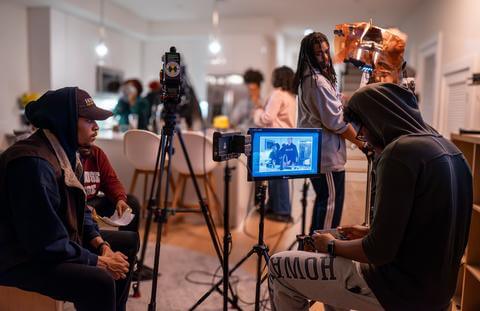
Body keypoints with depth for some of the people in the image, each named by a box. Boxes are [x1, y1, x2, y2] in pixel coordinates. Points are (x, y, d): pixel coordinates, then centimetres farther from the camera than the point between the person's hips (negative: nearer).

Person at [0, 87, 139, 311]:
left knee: (128, 242, 13)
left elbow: (78, 209, 11)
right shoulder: (34, 162, -28)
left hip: (60, 242, 10)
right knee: (100, 282, -31)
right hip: (23, 260, -10)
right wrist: (99, 262, -19)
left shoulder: (66, 151, 3)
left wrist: (101, 244, -3)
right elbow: (48, 243, -28)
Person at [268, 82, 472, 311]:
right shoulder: (446, 147, 6)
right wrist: (369, 233, 16)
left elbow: (380, 251, -23)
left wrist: (332, 246, -5)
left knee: (279, 266, 1)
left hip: (402, 291, -9)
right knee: (335, 255, 29)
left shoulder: (400, 151, -22)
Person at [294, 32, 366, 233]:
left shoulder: (305, 79, 13)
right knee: (331, 204, -3)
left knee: (323, 200, 19)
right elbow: (335, 121, -18)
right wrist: (361, 142, -7)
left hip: (314, 152, 11)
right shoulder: (318, 81, -17)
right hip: (327, 154, -11)